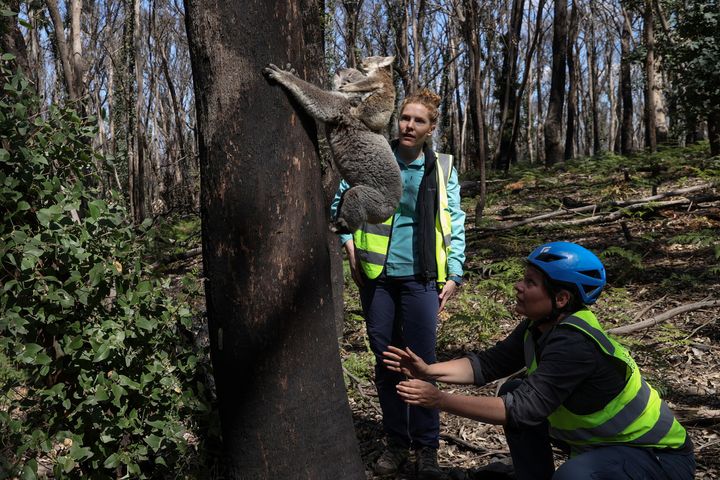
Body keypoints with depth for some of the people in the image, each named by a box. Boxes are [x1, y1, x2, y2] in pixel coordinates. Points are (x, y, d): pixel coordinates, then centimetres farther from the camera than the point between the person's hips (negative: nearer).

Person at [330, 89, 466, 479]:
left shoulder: (442, 168, 1)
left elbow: (455, 226, 4)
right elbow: (341, 198, 12)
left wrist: (454, 275, -2)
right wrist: (348, 242, 2)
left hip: (420, 277, -1)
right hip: (377, 275, 1)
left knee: (422, 361, 0)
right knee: (386, 361, 9)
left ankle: (426, 447, 15)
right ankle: (396, 442, 24)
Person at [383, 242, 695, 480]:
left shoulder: (575, 344, -31)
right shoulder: (539, 327, -5)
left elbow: (525, 408, -34)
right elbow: (489, 363, -3)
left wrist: (439, 400, -33)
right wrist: (429, 371, -17)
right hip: (601, 438, 8)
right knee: (512, 390, 0)